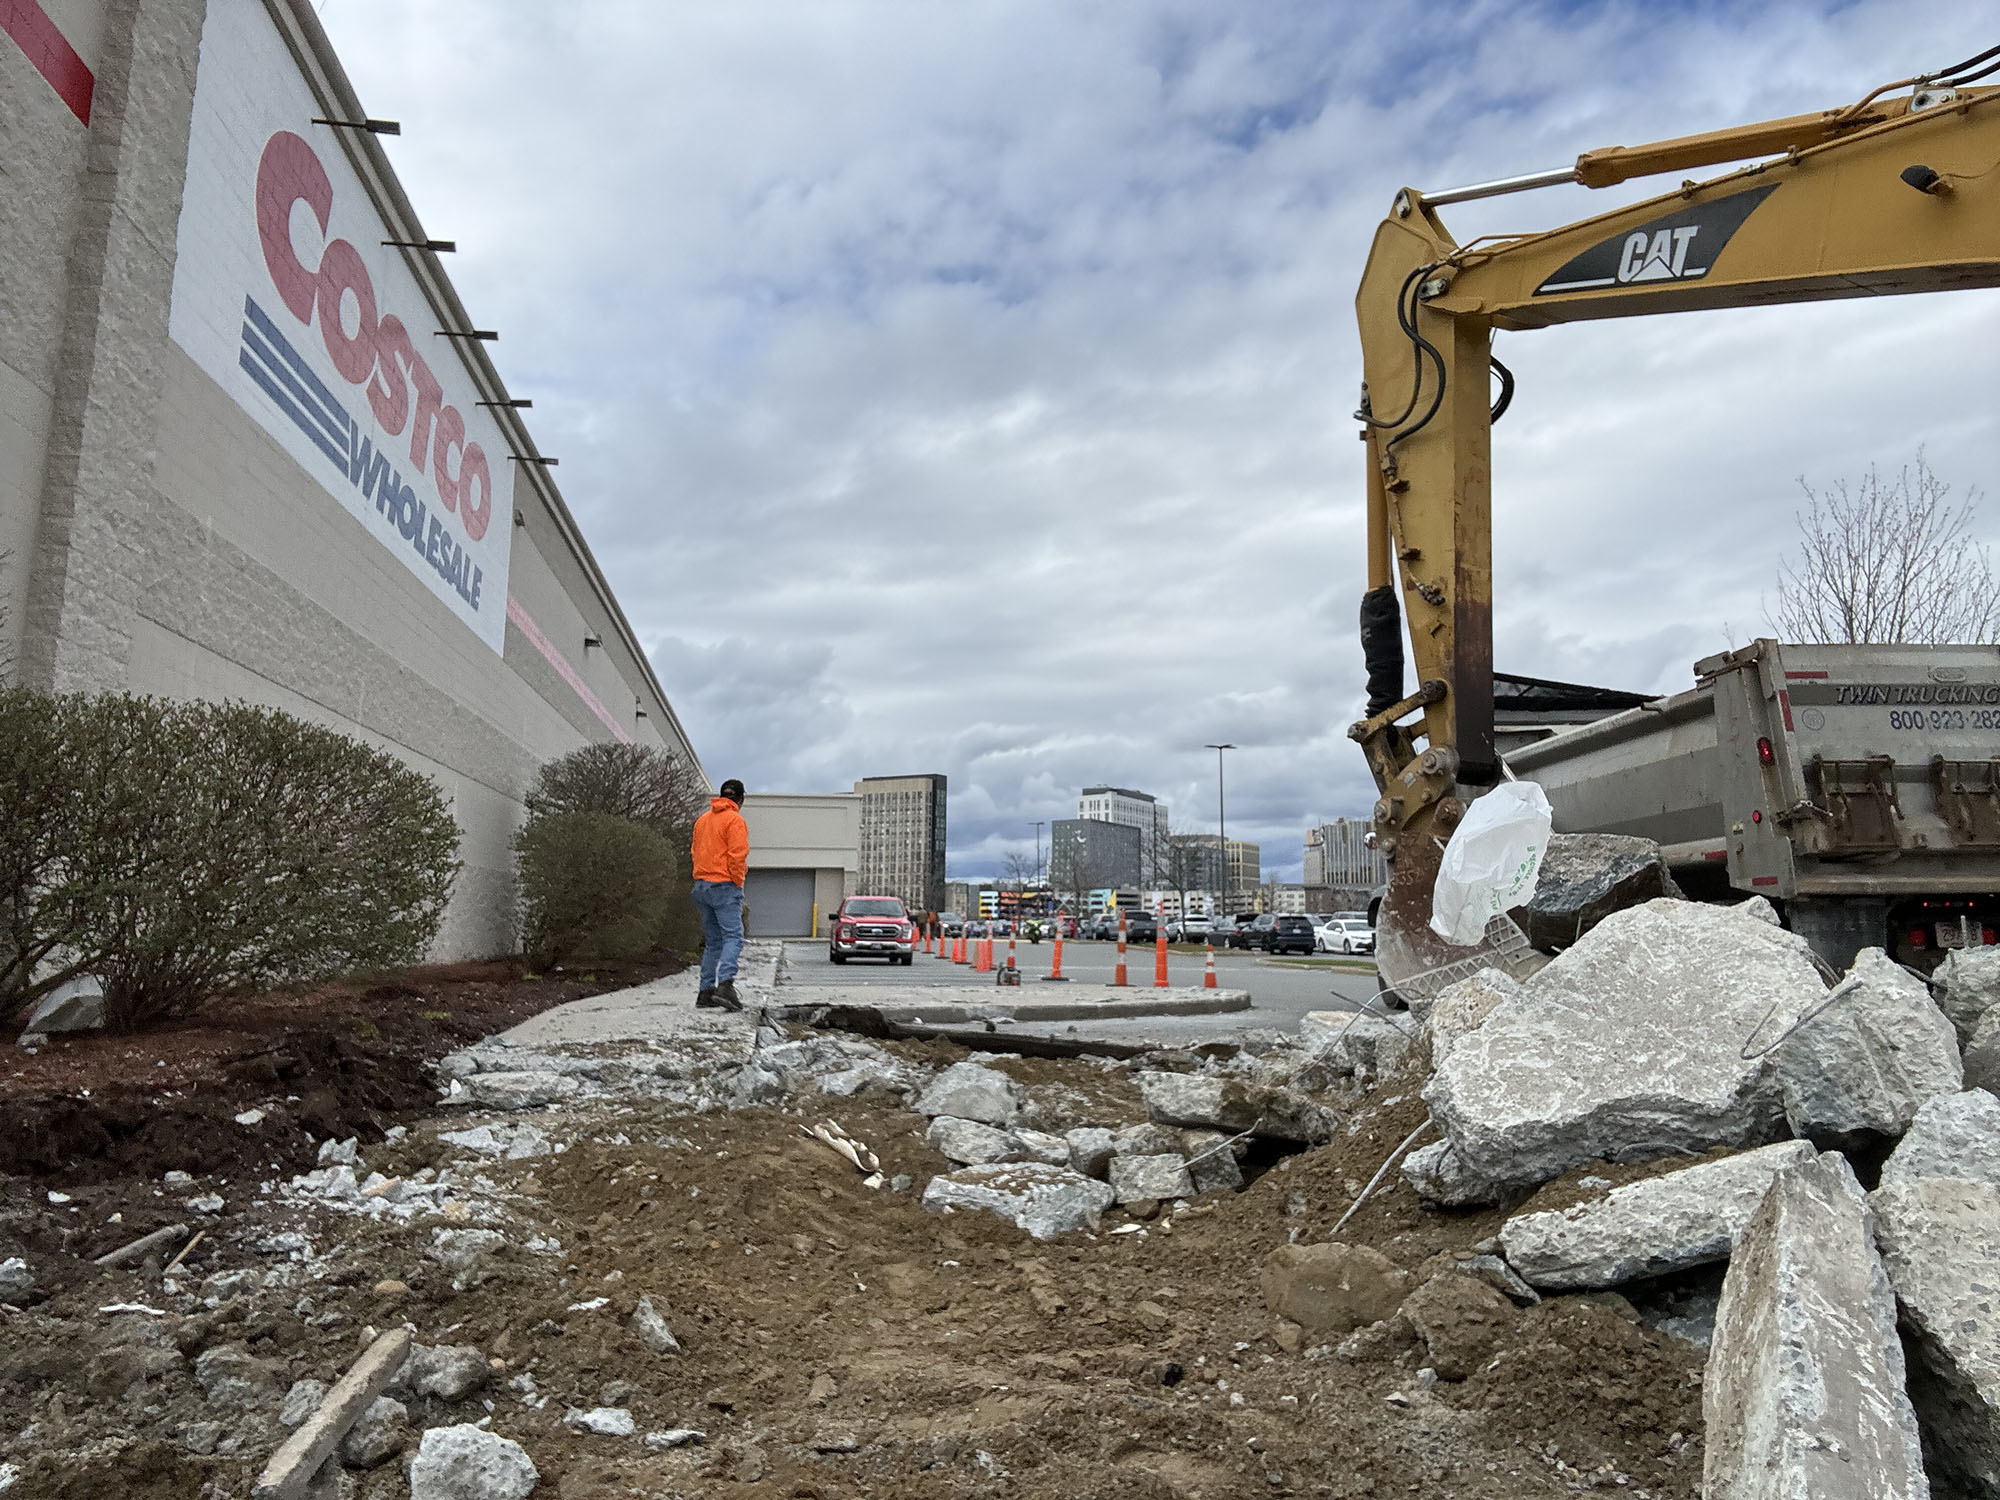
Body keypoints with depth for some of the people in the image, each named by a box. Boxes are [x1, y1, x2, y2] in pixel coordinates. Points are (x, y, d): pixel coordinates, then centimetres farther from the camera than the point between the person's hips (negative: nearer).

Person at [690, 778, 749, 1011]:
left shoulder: (702, 820, 18)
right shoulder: (735, 820, -6)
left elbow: (696, 852, 18)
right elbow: (737, 855, -14)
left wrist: (703, 880, 16)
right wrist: (737, 883, -5)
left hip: (701, 885, 7)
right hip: (724, 885, -7)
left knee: (712, 941, 12)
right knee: (733, 937, -11)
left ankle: (706, 991, 8)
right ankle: (725, 984, -28)